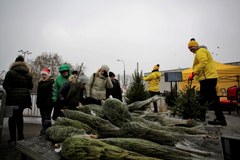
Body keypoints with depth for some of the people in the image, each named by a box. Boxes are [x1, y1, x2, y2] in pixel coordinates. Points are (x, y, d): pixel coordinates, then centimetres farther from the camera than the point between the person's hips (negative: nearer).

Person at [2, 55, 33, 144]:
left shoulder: (10, 72, -7)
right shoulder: (28, 74, 3)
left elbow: (5, 85, -6)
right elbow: (31, 86, 3)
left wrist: (10, 90, 12)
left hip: (12, 98, -4)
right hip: (24, 98, 4)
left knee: (12, 118, 7)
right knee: (19, 116, 16)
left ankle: (13, 139, 11)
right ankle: (20, 137, 22)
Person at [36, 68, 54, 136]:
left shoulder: (51, 81, -6)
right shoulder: (40, 82, 17)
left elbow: (51, 92, -13)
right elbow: (38, 93, 21)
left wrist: (49, 101, -19)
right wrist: (37, 102, 14)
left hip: (48, 103, -7)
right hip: (41, 102, 8)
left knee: (47, 116, -8)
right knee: (43, 117, 13)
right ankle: (44, 130, 22)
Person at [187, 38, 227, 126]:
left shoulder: (200, 51, -7)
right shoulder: (201, 51, 25)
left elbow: (203, 63, -22)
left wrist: (193, 73, -21)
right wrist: (194, 74, 16)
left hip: (208, 78, -11)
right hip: (207, 78, 11)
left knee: (212, 99, -9)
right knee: (203, 98, 13)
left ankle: (220, 119, -3)